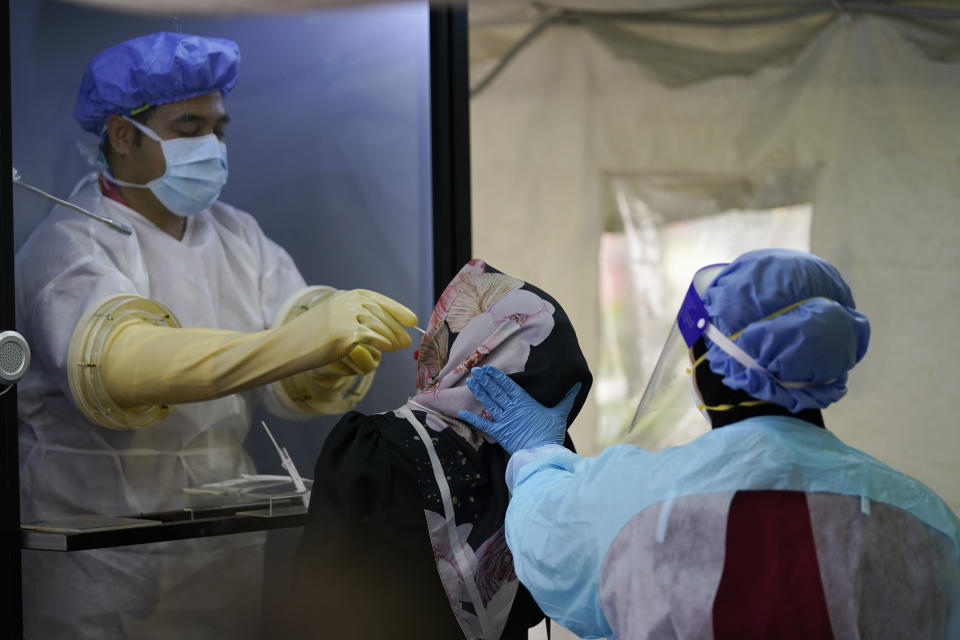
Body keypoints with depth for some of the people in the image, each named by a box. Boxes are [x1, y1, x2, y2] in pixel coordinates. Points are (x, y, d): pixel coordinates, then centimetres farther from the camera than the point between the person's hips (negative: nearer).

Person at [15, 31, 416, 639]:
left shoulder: (237, 236, 10)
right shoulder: (70, 246, -12)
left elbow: (297, 387, -2)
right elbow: (115, 365, -34)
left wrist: (338, 352, -27)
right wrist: (297, 343, -45)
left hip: (229, 553, 6)